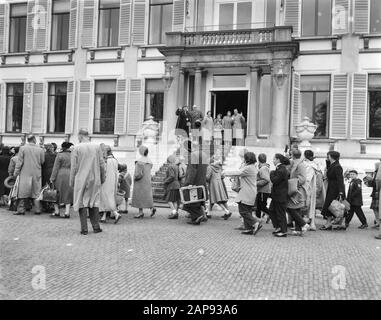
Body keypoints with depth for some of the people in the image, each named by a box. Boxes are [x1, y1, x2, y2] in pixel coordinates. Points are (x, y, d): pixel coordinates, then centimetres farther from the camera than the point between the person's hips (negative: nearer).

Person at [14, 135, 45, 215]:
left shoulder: (23, 148, -4)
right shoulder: (40, 150, -1)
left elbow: (19, 162, -4)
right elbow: (42, 162, 3)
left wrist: (16, 172, 1)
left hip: (25, 173, -1)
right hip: (36, 173, 2)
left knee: (23, 191, 3)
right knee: (36, 192, 8)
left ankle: (21, 209, 1)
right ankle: (37, 210, 8)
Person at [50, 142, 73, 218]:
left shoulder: (60, 155, -8)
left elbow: (56, 167, -9)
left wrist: (52, 178, -5)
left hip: (60, 175, -3)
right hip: (70, 176, 3)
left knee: (56, 194, 9)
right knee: (68, 194, 9)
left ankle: (57, 211, 11)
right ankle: (67, 212, 4)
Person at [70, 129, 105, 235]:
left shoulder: (77, 148, -6)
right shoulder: (97, 147, 1)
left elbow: (74, 167, -4)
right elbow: (102, 164, 3)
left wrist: (72, 182, 4)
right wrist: (103, 178, 14)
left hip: (81, 180, -2)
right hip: (95, 179, 2)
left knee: (82, 203, 5)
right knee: (94, 202, 12)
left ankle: (84, 229, 4)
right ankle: (96, 227, 13)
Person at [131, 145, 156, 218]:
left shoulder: (140, 161, -19)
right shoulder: (149, 161, 6)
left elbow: (139, 174, -23)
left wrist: (135, 178, -5)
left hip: (140, 182, -7)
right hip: (148, 181, 7)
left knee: (139, 197, 2)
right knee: (147, 196, 14)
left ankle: (141, 213, 5)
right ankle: (152, 208, -2)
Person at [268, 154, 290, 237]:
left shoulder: (281, 169, -20)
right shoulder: (280, 168, 12)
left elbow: (274, 180, -22)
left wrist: (272, 173, -7)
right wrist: (273, 173, 1)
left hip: (281, 195, -10)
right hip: (277, 194, 10)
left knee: (280, 213, 0)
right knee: (272, 210, 15)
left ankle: (284, 231, 10)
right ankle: (278, 227, 23)